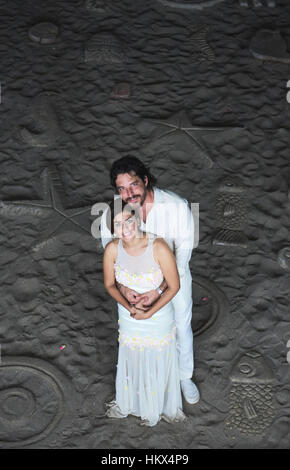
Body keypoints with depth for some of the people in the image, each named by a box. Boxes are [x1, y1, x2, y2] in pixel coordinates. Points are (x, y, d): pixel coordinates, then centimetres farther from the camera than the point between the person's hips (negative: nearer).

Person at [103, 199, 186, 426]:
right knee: (131, 361, 24)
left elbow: (174, 286, -20)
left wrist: (149, 313, -22)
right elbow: (109, 284, -5)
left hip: (159, 315, -2)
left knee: (159, 362, 19)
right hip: (128, 314, 3)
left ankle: (163, 406, 47)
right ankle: (126, 403, 51)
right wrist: (130, 308, -19)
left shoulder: (159, 247, -31)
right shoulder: (113, 249, -21)